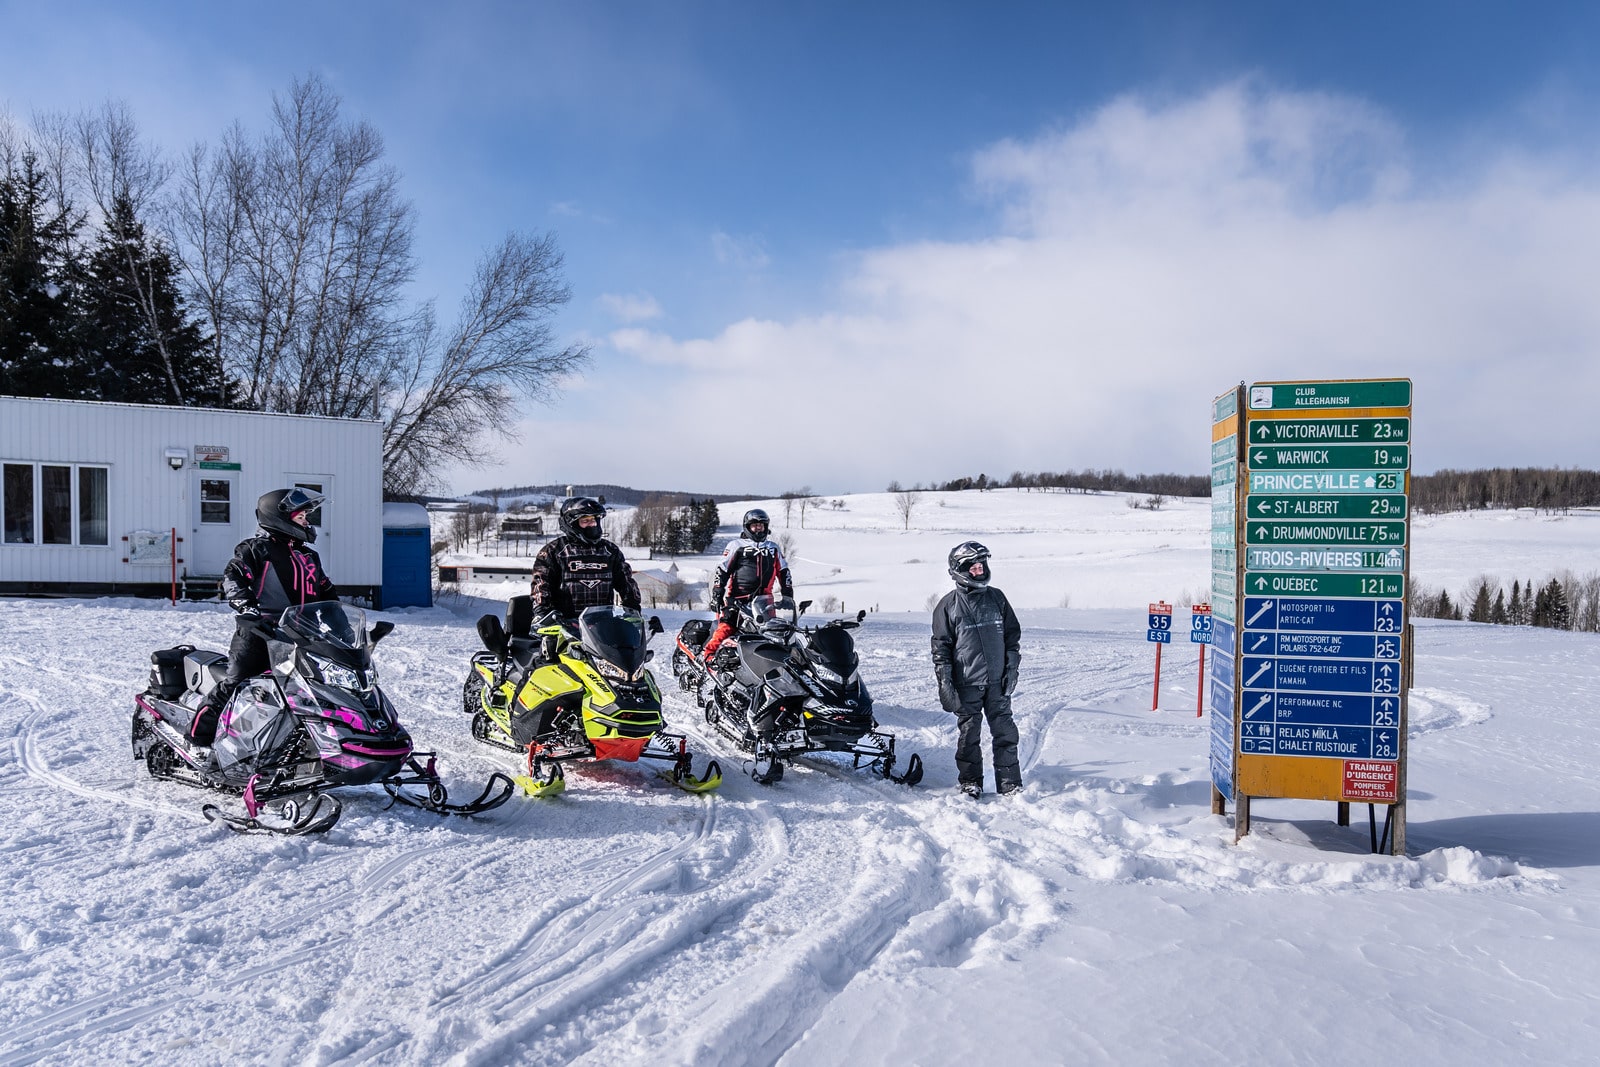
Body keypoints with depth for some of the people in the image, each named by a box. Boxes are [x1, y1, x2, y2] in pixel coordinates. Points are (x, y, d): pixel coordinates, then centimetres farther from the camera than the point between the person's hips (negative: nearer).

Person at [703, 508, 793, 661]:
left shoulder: (773, 548, 19)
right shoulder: (736, 546, 6)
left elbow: (783, 573, 23)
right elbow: (721, 571, 4)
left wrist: (788, 597, 15)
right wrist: (716, 595, -5)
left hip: (763, 598, 4)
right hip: (737, 597, -4)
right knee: (726, 627, -16)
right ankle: (707, 655, -17)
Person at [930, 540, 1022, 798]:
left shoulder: (997, 598, 7)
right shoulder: (948, 606, -1)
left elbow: (1013, 634, 13)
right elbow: (941, 648, 0)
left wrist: (1012, 668, 6)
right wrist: (944, 684, -5)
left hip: (998, 681, 2)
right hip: (966, 684, -2)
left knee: (1005, 731, 3)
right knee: (969, 734, 5)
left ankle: (1010, 783, 10)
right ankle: (970, 781, 17)